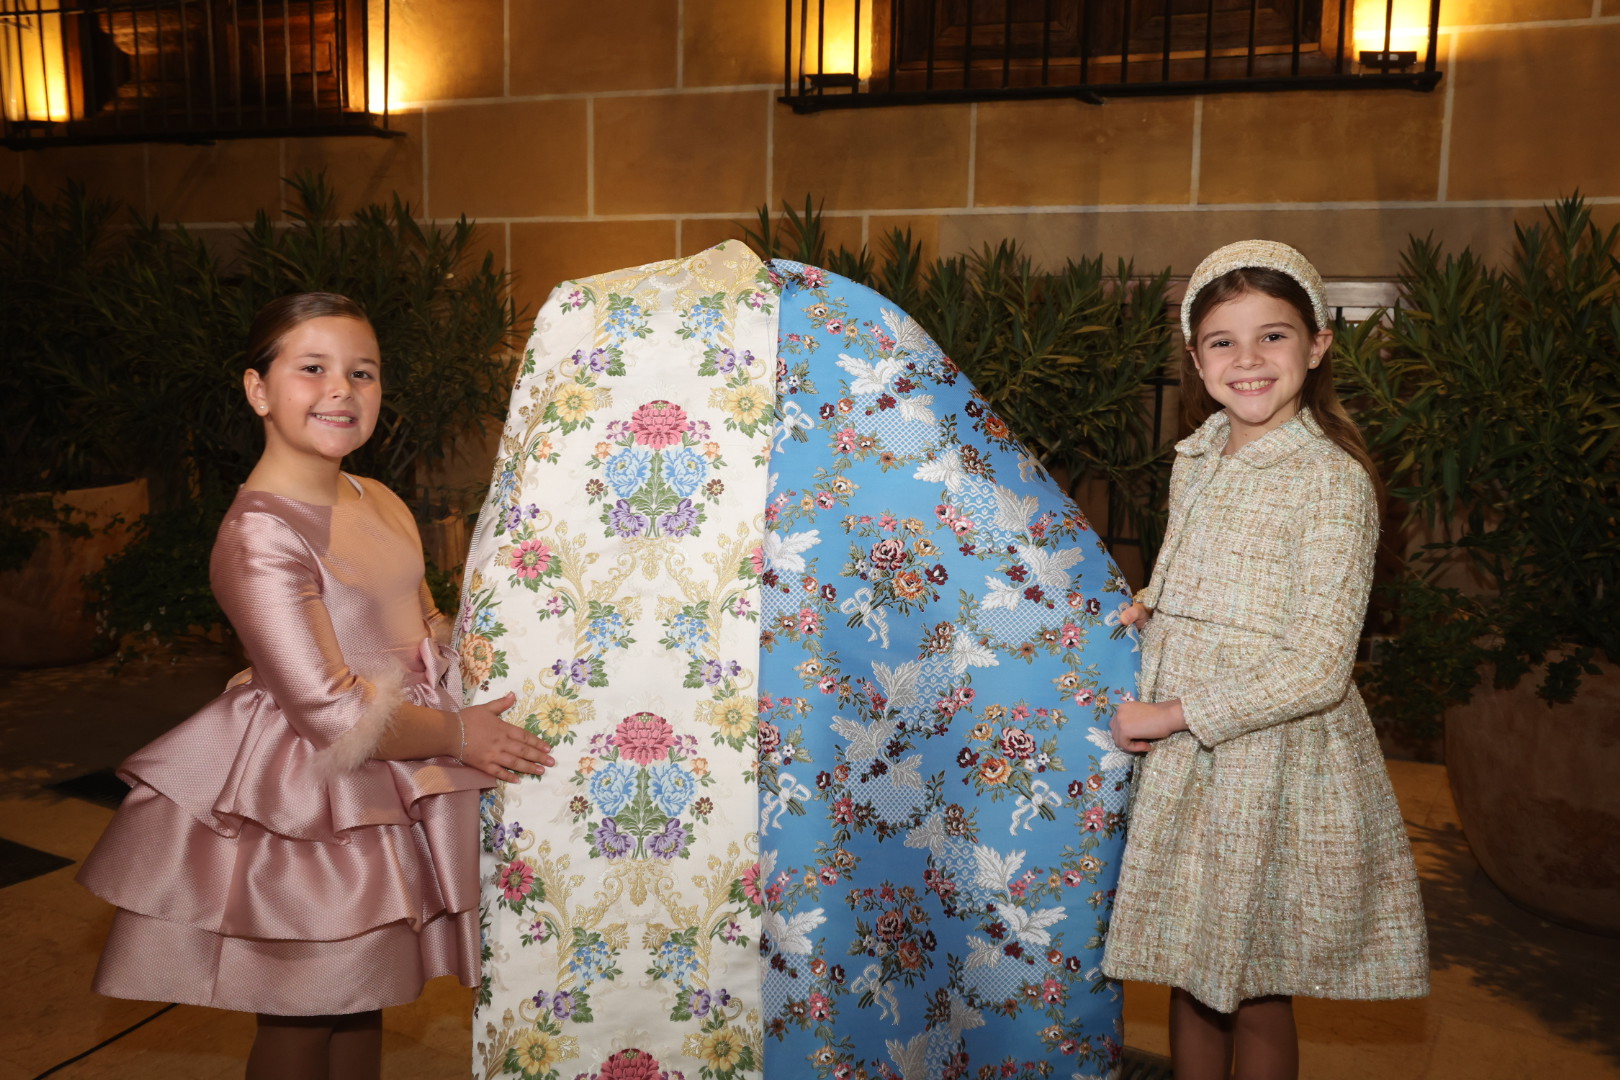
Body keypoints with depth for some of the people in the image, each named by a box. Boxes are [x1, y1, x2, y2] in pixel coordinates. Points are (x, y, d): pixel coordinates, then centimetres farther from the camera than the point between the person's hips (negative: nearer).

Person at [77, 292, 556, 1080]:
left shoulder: (380, 504, 3)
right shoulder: (259, 535, -23)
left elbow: (423, 632, 15)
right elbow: (332, 713, -25)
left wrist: (487, 686, -3)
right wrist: (458, 733, -13)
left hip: (384, 794, 8)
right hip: (306, 803, -7)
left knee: (362, 1000, 23)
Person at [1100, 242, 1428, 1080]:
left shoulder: (1331, 480, -15)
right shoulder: (1198, 460, 7)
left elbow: (1318, 669, -19)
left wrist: (1177, 714, -16)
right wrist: (1144, 606, 3)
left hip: (1271, 754, -6)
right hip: (1182, 757, 6)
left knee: (1255, 993, 10)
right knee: (1188, 977, 18)